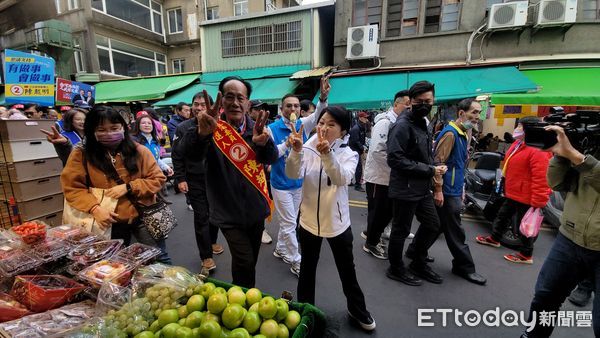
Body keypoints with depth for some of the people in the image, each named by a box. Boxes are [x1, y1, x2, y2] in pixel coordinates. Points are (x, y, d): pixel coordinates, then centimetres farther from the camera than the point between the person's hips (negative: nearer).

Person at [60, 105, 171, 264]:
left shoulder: (139, 151, -4)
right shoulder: (81, 155, -4)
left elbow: (157, 179, -4)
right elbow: (72, 187, -6)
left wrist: (128, 187, -17)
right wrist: (94, 208, -20)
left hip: (143, 215, 0)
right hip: (110, 221, 1)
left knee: (160, 259, 11)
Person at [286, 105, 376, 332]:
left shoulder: (349, 154, -10)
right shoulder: (308, 148, -8)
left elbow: (342, 179, -30)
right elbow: (293, 174, -24)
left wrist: (327, 154, -46)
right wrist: (296, 151, -42)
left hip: (337, 222, 0)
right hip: (309, 220, 1)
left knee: (347, 271, 18)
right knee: (307, 269, 20)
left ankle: (357, 310, 44)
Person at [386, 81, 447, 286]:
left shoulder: (422, 123, 13)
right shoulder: (403, 125, -17)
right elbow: (395, 159, -26)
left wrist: (434, 168, 0)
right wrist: (429, 170, -20)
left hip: (422, 188, 9)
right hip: (405, 190, -9)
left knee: (432, 225, 19)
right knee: (401, 231, 6)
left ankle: (419, 263, 38)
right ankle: (396, 269, 27)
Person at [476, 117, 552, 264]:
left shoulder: (538, 151, -24)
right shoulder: (518, 144, 8)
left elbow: (541, 178, -28)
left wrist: (537, 202, -27)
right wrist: (505, 184, 25)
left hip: (526, 197, -10)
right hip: (512, 193, 10)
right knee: (503, 216, 23)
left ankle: (526, 255, 21)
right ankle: (494, 238, 41)